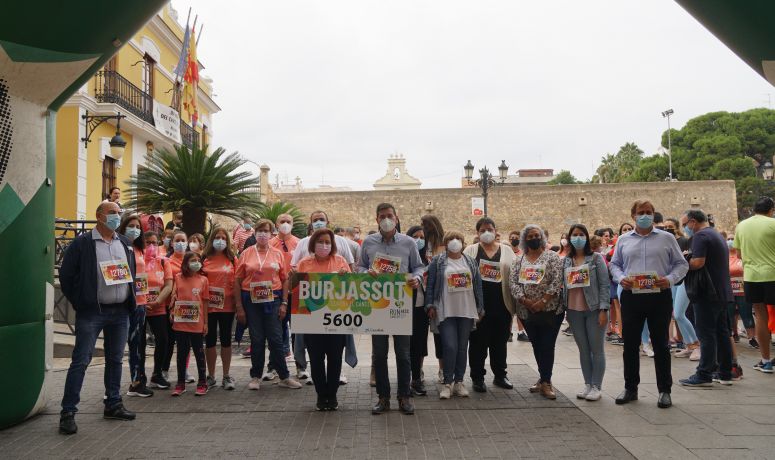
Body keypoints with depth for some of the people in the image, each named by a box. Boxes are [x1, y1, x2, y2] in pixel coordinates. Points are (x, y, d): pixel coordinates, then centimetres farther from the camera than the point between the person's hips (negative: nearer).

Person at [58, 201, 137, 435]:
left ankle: (113, 404, 24)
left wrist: (130, 301, 11)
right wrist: (79, 302, -5)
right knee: (81, 361, -5)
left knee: (115, 359, 13)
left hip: (120, 312, 6)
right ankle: (68, 412, 1)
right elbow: (66, 275, -4)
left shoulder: (124, 243, 12)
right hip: (91, 312, -6)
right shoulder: (82, 243, -5)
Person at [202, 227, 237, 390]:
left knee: (226, 340, 7)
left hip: (227, 305, 0)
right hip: (209, 305, 0)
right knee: (210, 341, 8)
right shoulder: (204, 259, 1)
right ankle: (211, 376, 19)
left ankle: (227, 376, 16)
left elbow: (236, 282, 3)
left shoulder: (232, 259, 3)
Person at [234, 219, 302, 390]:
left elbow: (285, 280, 6)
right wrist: (239, 307, -3)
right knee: (256, 340, 8)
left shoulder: (277, 254, 5)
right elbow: (237, 281, 1)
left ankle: (284, 377, 12)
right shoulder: (246, 254, 2)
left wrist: (284, 303, -1)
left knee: (276, 339, 2)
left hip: (273, 300, 0)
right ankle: (255, 377, 21)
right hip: (252, 301, 0)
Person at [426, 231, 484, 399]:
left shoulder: (470, 261, 11)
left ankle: (459, 382, 20)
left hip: (467, 311, 4)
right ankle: (447, 383, 4)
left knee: (462, 348, 9)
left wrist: (480, 308, 8)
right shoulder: (437, 261, 1)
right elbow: (430, 284, -1)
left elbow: (478, 285, 12)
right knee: (450, 347, -9)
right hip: (446, 311, -4)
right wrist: (430, 305, -8)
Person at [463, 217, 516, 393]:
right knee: (478, 342, 3)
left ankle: (500, 375, 27)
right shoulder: (471, 250, 3)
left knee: (500, 341, 13)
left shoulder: (507, 250, 8)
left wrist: (514, 302, -1)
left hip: (501, 304, 2)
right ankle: (477, 378, 14)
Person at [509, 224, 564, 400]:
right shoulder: (518, 260, 10)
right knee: (536, 346, 11)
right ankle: (544, 379, 24)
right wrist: (525, 300, -13)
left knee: (547, 346, -5)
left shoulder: (552, 257, 0)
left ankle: (545, 382, 3)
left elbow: (557, 281, -10)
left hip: (550, 310, -4)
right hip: (527, 312, 4)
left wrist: (543, 301, -17)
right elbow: (513, 283, 2)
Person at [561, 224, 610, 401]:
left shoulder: (596, 258, -2)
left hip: (593, 310, -4)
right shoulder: (565, 261, 9)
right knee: (583, 350, 10)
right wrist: (564, 309, 5)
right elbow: (563, 286, 12)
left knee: (596, 350, 2)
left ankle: (596, 386, 9)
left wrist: (603, 310, -13)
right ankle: (587, 384, 19)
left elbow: (604, 285, -6)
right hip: (574, 311, 4)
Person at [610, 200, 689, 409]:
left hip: (659, 297, -2)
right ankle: (630, 388, 19)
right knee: (630, 343, 7)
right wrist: (621, 278, -7)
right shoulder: (623, 240, 11)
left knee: (661, 344, 4)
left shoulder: (666, 238, 6)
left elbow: (681, 264, 6)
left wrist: (670, 279, -12)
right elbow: (614, 264, 14)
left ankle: (664, 390, 15)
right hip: (631, 296, 2)